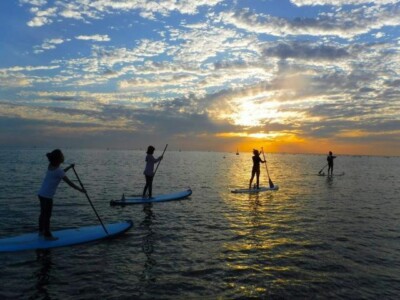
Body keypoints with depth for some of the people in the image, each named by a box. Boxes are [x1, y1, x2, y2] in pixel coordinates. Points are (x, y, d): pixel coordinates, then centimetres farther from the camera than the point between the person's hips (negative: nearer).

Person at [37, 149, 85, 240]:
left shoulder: (51, 166, 5)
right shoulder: (58, 170, -19)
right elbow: (69, 182, -17)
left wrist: (69, 167, 22)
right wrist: (80, 189, -10)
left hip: (41, 193, 9)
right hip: (47, 196, -9)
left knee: (43, 213, 21)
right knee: (47, 215, 2)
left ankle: (41, 231, 35)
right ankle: (47, 235, 13)